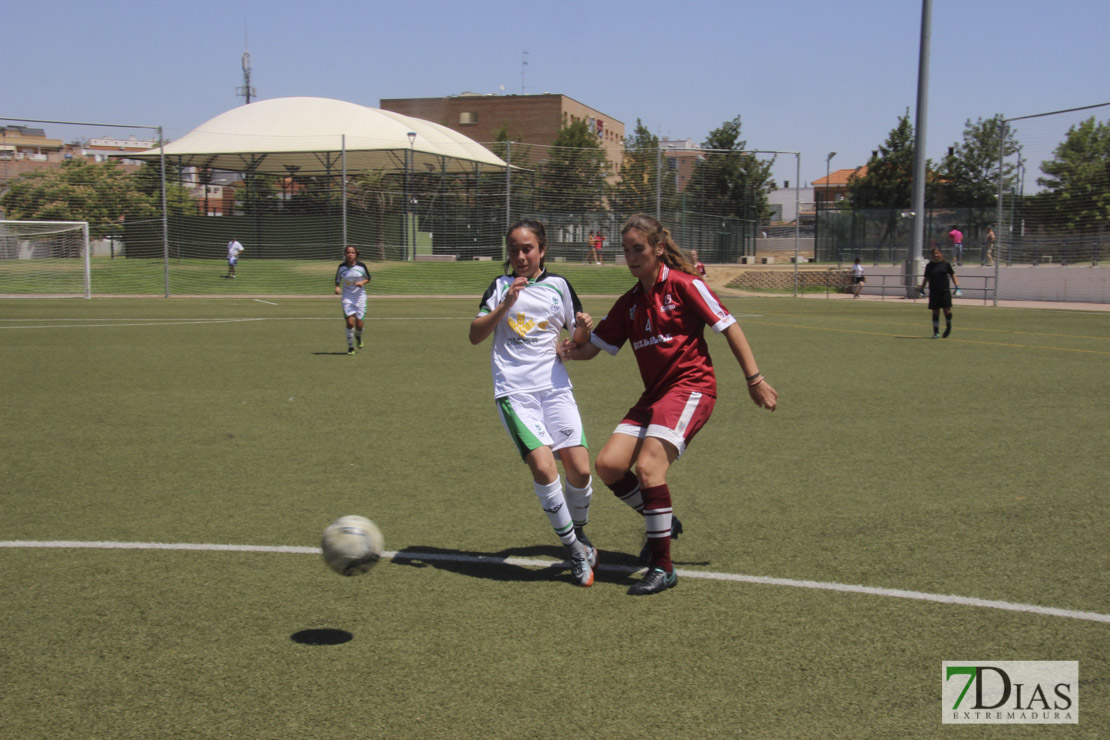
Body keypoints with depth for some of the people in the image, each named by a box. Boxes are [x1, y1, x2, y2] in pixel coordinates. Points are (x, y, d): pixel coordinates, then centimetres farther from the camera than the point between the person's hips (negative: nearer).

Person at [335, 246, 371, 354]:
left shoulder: (361, 266, -5)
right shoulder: (341, 267, -2)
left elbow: (368, 278, 8)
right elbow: (337, 280, 12)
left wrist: (362, 282, -13)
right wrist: (337, 287, -8)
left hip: (360, 297, 0)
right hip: (347, 297, 0)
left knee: (359, 324, -2)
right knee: (350, 322, -12)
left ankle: (358, 336, 36)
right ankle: (350, 347, 5)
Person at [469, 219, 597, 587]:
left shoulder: (558, 285, 10)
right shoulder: (501, 286, 8)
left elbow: (578, 342, 15)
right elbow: (475, 335, 0)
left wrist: (582, 330, -8)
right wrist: (505, 304, -12)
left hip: (555, 387, 2)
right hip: (514, 391, -2)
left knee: (580, 470, -7)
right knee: (543, 466, -20)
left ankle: (579, 533, 24)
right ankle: (573, 548, -2)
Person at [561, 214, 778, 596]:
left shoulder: (684, 284, -7)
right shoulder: (628, 303, 12)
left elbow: (728, 327, -5)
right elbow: (591, 347, 13)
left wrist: (755, 380, -7)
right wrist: (562, 349, -9)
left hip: (691, 387, -7)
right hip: (654, 394, 7)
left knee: (648, 466, -22)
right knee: (608, 465, -5)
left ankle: (662, 568, -9)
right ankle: (662, 522, 20)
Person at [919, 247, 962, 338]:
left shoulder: (946, 264, 4)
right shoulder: (929, 266, 7)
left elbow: (953, 275, 10)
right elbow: (926, 278, 16)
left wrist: (957, 287, 3)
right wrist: (921, 288, 10)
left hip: (945, 291, -1)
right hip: (934, 292, 1)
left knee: (947, 310, -8)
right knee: (935, 312, 2)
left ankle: (948, 326, 20)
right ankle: (936, 333, 10)